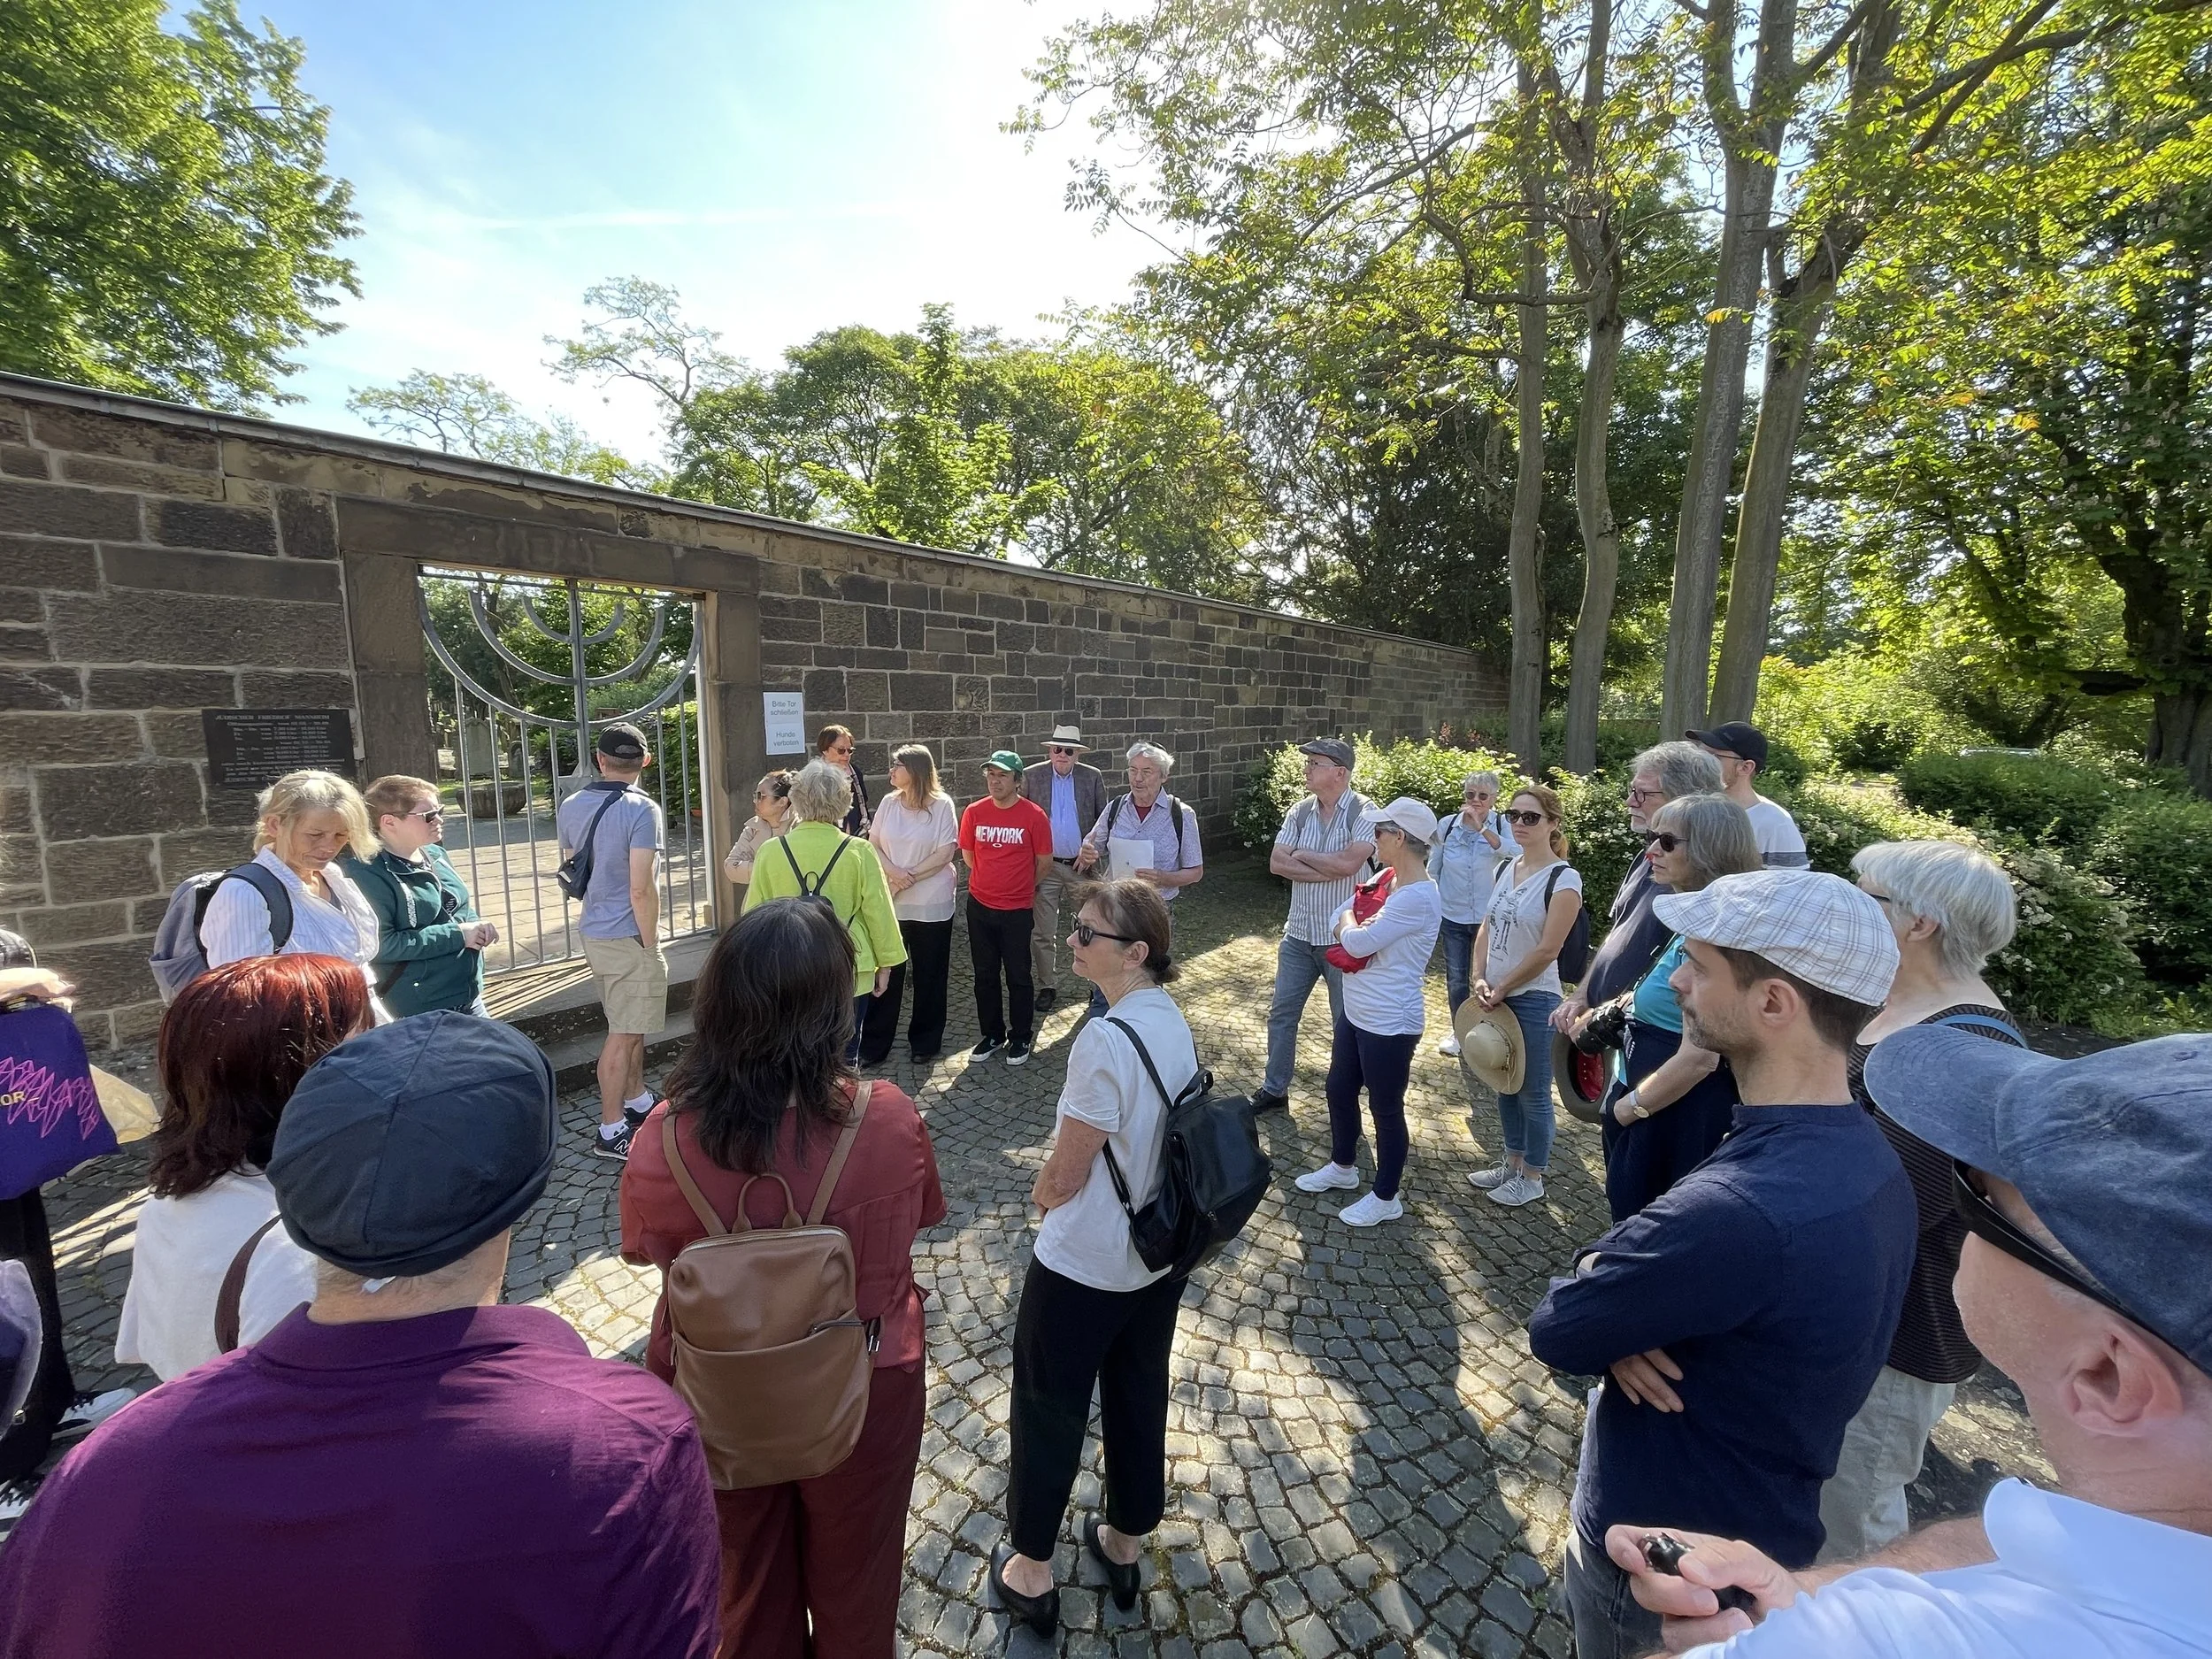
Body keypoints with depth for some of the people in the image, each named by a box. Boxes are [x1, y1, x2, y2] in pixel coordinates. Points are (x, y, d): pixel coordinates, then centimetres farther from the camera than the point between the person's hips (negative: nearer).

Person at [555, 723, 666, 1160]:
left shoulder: (571, 807, 5)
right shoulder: (641, 809, -18)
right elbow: (641, 889, -23)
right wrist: (650, 944, -12)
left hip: (593, 933, 8)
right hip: (628, 937, -8)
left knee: (629, 1026, 21)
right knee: (623, 1035, 3)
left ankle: (638, 1103, 35)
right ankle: (611, 1131, 13)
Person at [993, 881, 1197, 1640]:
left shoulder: (1106, 1039, -30)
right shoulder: (1177, 1023, -5)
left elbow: (1064, 1175, -21)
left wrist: (1040, 1193, 1)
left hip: (1082, 1267, -7)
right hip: (1161, 1256, 7)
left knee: (1048, 1411, 16)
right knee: (1140, 1399, 25)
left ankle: (1030, 1572, 37)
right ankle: (1125, 1545, 47)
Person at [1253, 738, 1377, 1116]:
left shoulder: (1363, 812, -13)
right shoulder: (1300, 811, 2)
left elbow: (1349, 863, -27)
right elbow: (1276, 863, -6)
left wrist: (1302, 854, -12)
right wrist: (1329, 870, -17)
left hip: (1344, 938, -5)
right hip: (1298, 933, 5)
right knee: (1281, 1013, 13)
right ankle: (1274, 1089, 29)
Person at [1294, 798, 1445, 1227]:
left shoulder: (1417, 897, -25)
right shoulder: (1387, 879, 4)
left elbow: (1358, 942, -25)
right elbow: (1342, 918, 10)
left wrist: (1349, 926, -3)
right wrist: (1355, 929, -12)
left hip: (1389, 1024, -9)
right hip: (1356, 1013, 9)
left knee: (1386, 1109, 9)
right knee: (1339, 1090, 22)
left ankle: (1385, 1198, 29)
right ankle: (1342, 1167, 45)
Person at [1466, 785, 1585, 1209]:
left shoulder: (1563, 878, -14)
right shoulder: (1507, 869, 7)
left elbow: (1547, 951, -17)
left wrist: (1502, 988, -11)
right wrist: (1481, 980, -3)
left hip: (1533, 999, -7)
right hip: (1495, 996, 7)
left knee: (1533, 1093, 7)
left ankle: (1531, 1178, 24)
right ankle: (1510, 1164, 34)